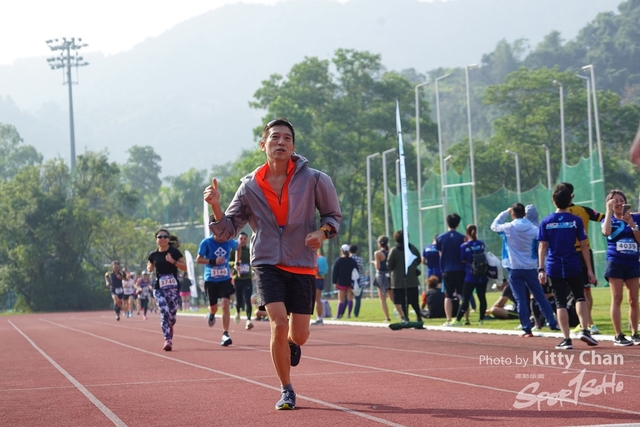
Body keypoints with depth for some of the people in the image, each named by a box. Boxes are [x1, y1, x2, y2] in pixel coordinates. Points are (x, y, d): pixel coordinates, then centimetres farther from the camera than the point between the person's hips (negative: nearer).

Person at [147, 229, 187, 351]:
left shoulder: (174, 252, -2)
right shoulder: (153, 255, 6)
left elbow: (185, 267, -3)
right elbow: (149, 269, 23)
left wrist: (173, 261, -17)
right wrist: (150, 267, -1)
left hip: (173, 286, -1)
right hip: (159, 287, 1)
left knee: (172, 314, 4)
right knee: (164, 312, -15)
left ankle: (170, 328, 39)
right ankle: (168, 340, -16)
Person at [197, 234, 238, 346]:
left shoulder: (229, 242, -4)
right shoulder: (206, 243, -12)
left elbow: (238, 247, 17)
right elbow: (198, 259, -12)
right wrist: (213, 261, -25)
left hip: (225, 279, 1)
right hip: (211, 280, -1)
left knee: (225, 305, -14)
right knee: (214, 308, 9)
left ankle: (225, 335, -12)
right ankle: (211, 314, 48)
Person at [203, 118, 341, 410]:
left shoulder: (313, 180, -5)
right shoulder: (250, 186, -1)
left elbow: (333, 215, 9)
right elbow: (227, 230, 3)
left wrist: (322, 232, -12)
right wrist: (216, 206, -16)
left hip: (302, 265, 0)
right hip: (267, 263, 0)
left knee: (298, 336, 0)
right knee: (279, 325, -17)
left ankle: (292, 345, 41)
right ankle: (286, 390, 2)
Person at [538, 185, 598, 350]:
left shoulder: (546, 222, 0)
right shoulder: (576, 220, -2)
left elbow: (542, 246, -2)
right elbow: (584, 246, -2)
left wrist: (541, 269, 0)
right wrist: (589, 269, 2)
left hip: (554, 268, 0)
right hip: (573, 267, 0)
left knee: (560, 303, 5)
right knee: (580, 297, 17)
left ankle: (566, 339, 1)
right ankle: (584, 331, 1)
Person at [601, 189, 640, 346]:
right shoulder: (609, 220, 2)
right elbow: (606, 232, -21)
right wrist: (609, 211, -14)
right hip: (615, 263, -3)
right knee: (617, 299, -4)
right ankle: (618, 336, -1)